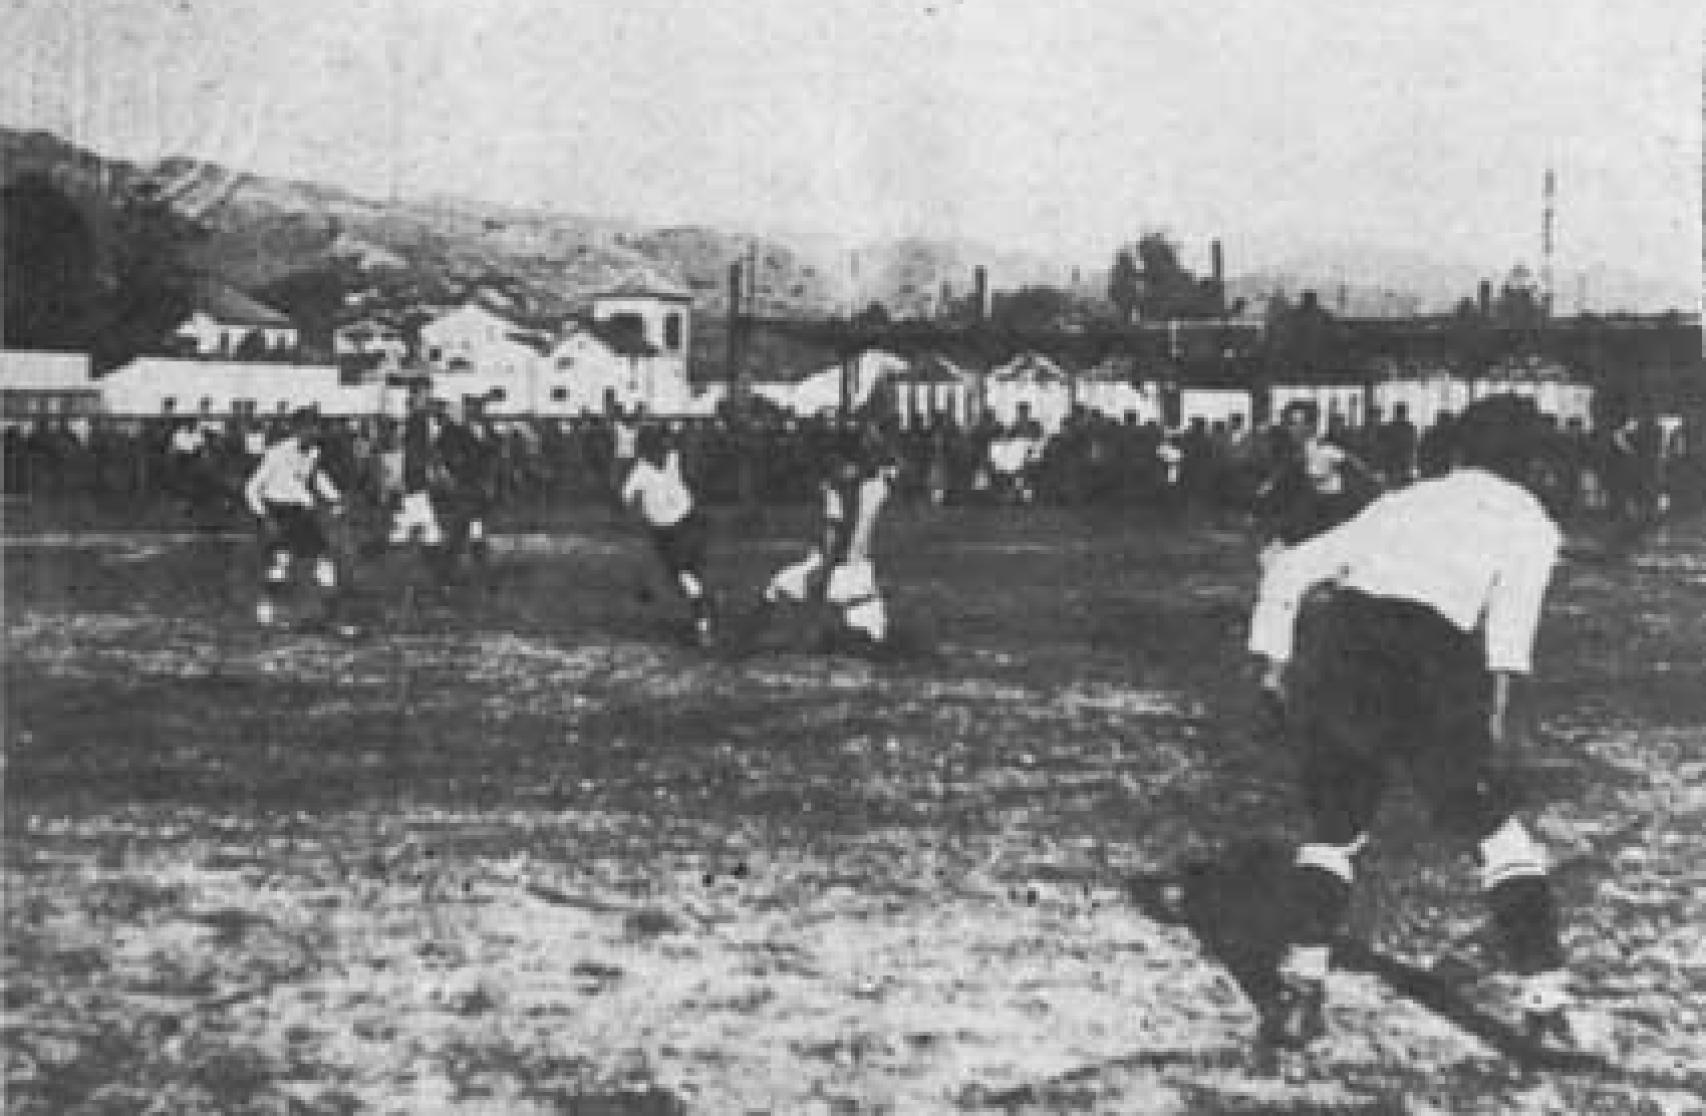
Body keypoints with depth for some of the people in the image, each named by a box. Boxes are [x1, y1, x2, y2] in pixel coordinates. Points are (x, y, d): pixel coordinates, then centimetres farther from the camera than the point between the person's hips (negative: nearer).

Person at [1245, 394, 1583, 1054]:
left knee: (1335, 829, 22)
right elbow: (1515, 592, -6)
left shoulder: (1403, 502, 30)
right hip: (1423, 668, -4)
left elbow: (1290, 569, 23)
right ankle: (1546, 1007, 12)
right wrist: (1498, 694, -11)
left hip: (1328, 647, 4)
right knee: (1496, 831, 15)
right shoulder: (1529, 522, 18)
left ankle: (1300, 991, 8)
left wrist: (1276, 665, 20)